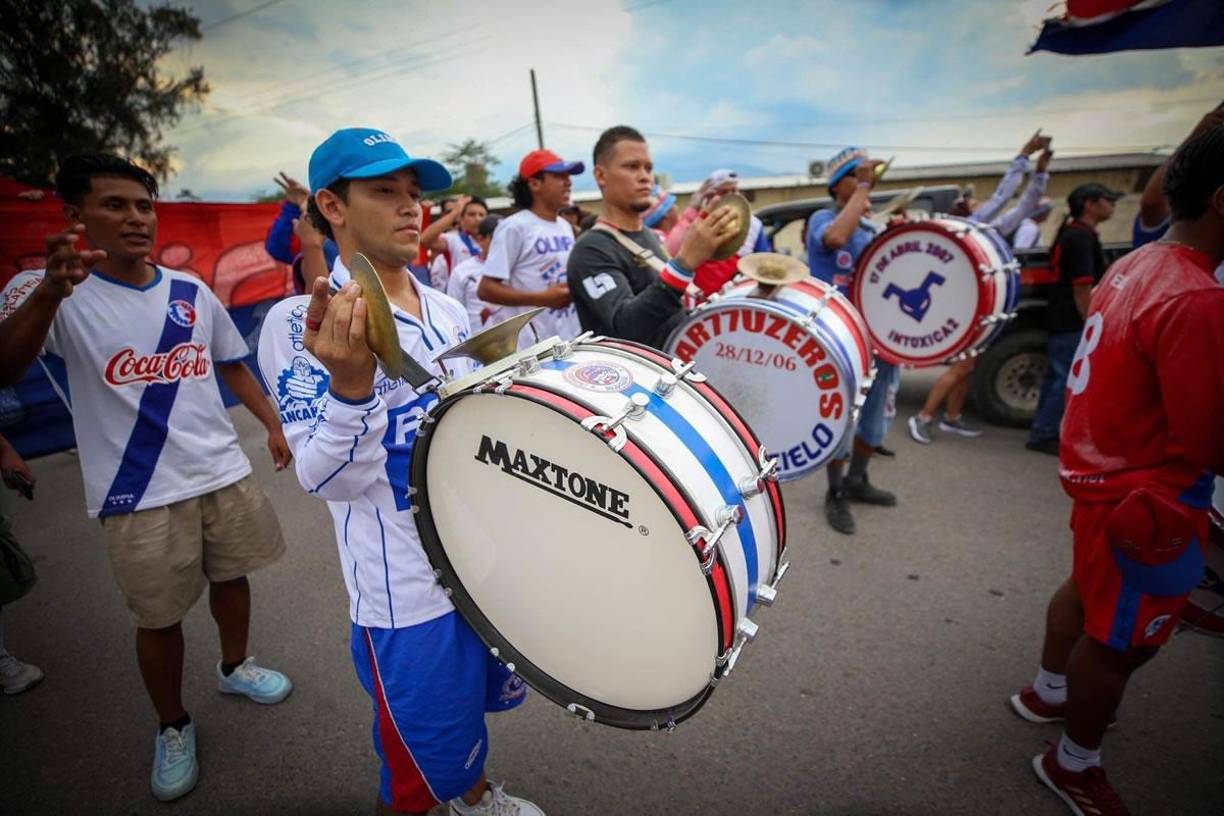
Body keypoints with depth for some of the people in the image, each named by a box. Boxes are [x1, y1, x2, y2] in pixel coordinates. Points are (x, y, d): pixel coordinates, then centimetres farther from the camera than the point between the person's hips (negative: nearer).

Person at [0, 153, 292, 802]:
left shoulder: (193, 293, 4)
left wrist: (273, 425, 10)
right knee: (159, 618, 10)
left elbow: (233, 365, 16)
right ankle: (173, 727, 34)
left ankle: (235, 667, 46)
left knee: (231, 578, 19)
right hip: (140, 496, -3)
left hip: (225, 473, 4)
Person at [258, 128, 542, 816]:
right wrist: (350, 382, -39)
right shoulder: (298, 322, -17)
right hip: (408, 595, -6)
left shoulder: (450, 312, 2)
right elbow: (328, 479, -22)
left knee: (481, 700, 29)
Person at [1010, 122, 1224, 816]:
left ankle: (1048, 691, 50)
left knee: (1090, 589, 27)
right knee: (1123, 638, 9)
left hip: (1102, 468, 9)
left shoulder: (1137, 265, 1)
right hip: (1144, 493, -9)